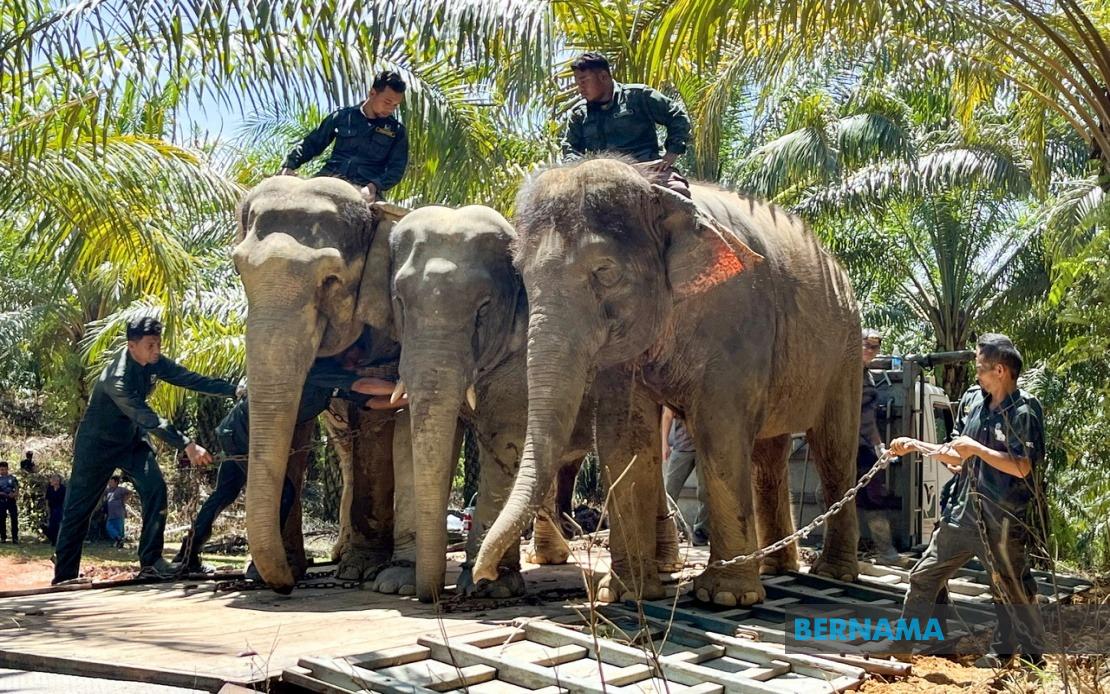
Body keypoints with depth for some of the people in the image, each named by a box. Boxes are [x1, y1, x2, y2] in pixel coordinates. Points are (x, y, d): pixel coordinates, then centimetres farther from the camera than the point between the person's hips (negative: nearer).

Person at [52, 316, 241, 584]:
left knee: (155, 489, -13)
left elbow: (191, 379, -11)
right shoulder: (117, 378, -33)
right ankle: (63, 577, 7)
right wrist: (187, 445, -45)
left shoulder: (155, 363, -10)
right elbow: (148, 419, -39)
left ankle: (150, 561, -9)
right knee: (79, 508, -1)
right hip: (98, 443, -6)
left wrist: (235, 390, -22)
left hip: (132, 437, 6)